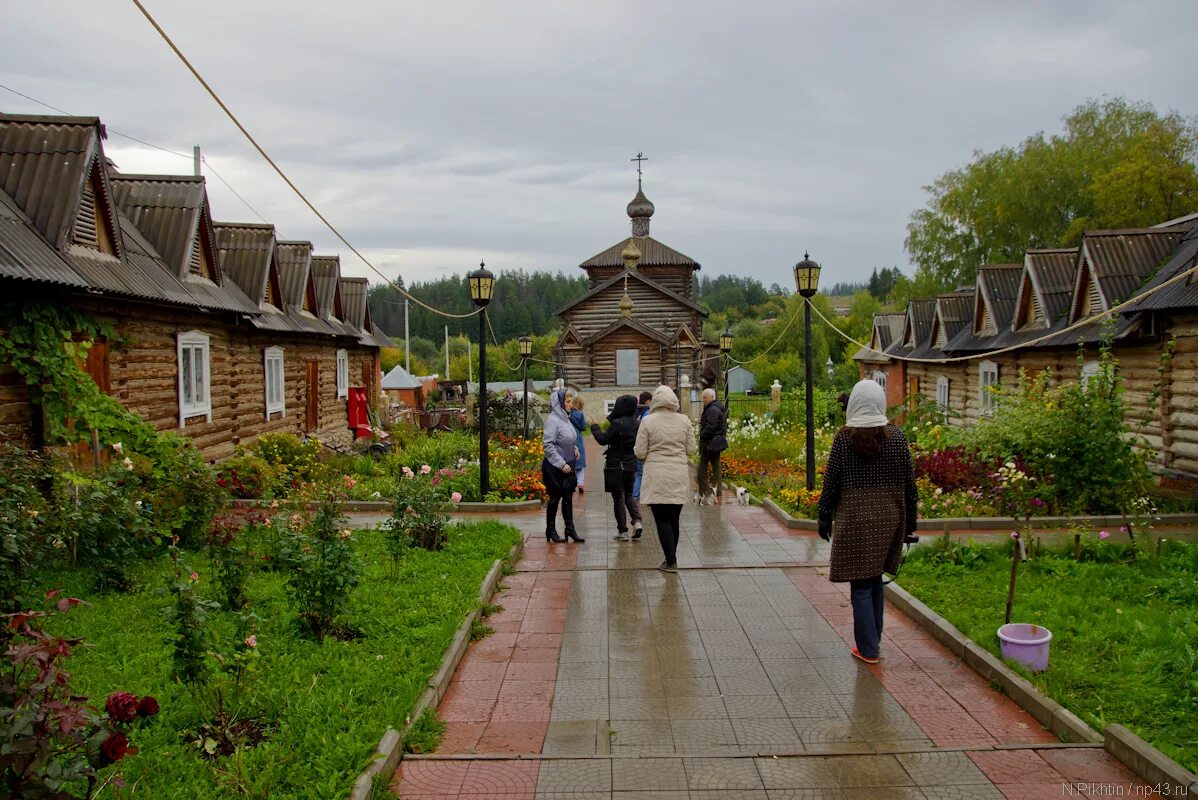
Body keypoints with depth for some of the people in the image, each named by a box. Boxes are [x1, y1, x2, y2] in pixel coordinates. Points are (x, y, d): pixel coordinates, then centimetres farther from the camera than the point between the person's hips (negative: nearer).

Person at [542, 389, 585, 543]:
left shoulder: (565, 418, 9)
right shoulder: (553, 420, -17)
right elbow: (548, 444, -21)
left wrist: (574, 448, 5)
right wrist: (561, 464, -20)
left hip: (568, 466, 8)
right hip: (555, 468, -8)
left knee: (568, 497, 10)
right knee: (555, 498, 3)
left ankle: (570, 529, 17)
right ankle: (550, 530, 15)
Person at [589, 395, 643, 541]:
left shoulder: (617, 423, -18)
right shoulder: (637, 423, 1)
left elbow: (603, 439, -16)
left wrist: (595, 427, 1)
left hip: (616, 466, -6)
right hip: (631, 465, 6)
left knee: (618, 498, 4)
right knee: (628, 495, 20)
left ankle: (622, 531, 7)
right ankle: (637, 521, -2)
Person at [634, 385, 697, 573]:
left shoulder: (648, 421, -8)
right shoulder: (684, 420, 0)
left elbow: (640, 453, -6)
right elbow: (691, 449, 5)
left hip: (657, 477, -3)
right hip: (679, 476, 3)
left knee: (662, 520, 2)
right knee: (674, 519, 14)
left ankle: (670, 561, 0)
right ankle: (671, 558, 22)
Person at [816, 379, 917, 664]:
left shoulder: (844, 438, -10)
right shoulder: (896, 437, -2)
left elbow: (831, 483, -7)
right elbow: (909, 483, 3)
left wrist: (824, 518, 3)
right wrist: (910, 520, 12)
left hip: (855, 518, -3)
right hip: (889, 518, 4)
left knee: (861, 584, 4)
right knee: (875, 578, 18)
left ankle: (868, 649, 8)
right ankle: (873, 638, 28)